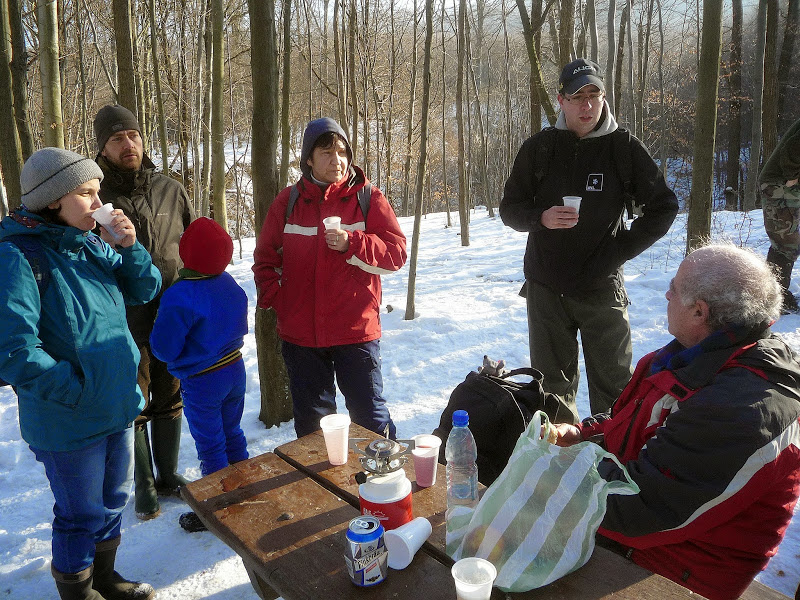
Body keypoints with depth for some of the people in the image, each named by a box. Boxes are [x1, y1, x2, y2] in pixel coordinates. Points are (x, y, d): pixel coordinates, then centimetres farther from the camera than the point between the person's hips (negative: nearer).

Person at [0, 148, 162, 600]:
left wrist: (130, 248, -9)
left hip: (119, 408, 7)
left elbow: (144, 290, 8)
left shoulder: (92, 245, 2)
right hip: (70, 422, -7)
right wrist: (78, 390, -19)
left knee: (113, 500, 24)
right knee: (81, 515, 13)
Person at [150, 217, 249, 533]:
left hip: (201, 382, -6)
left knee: (210, 447, 8)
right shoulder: (230, 284, -4)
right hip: (235, 370, 7)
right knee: (233, 435, 22)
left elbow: (164, 349, -19)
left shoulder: (178, 297, -25)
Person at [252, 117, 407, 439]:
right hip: (300, 332, 3)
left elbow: (396, 253, -7)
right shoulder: (288, 201, 5)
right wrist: (273, 297, 0)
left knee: (369, 413, 7)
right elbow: (265, 258, 14)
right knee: (310, 418, 18)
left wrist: (351, 244, -20)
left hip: (356, 331, -2)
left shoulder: (368, 198, -2)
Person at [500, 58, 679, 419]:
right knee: (552, 386, 13)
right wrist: (541, 218, -15)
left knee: (613, 387, 6)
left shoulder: (623, 147, -1)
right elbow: (509, 209, 6)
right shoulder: (539, 147, 2)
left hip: (602, 287, -1)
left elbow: (664, 206, 6)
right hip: (546, 288, 1)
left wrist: (624, 248, -5)